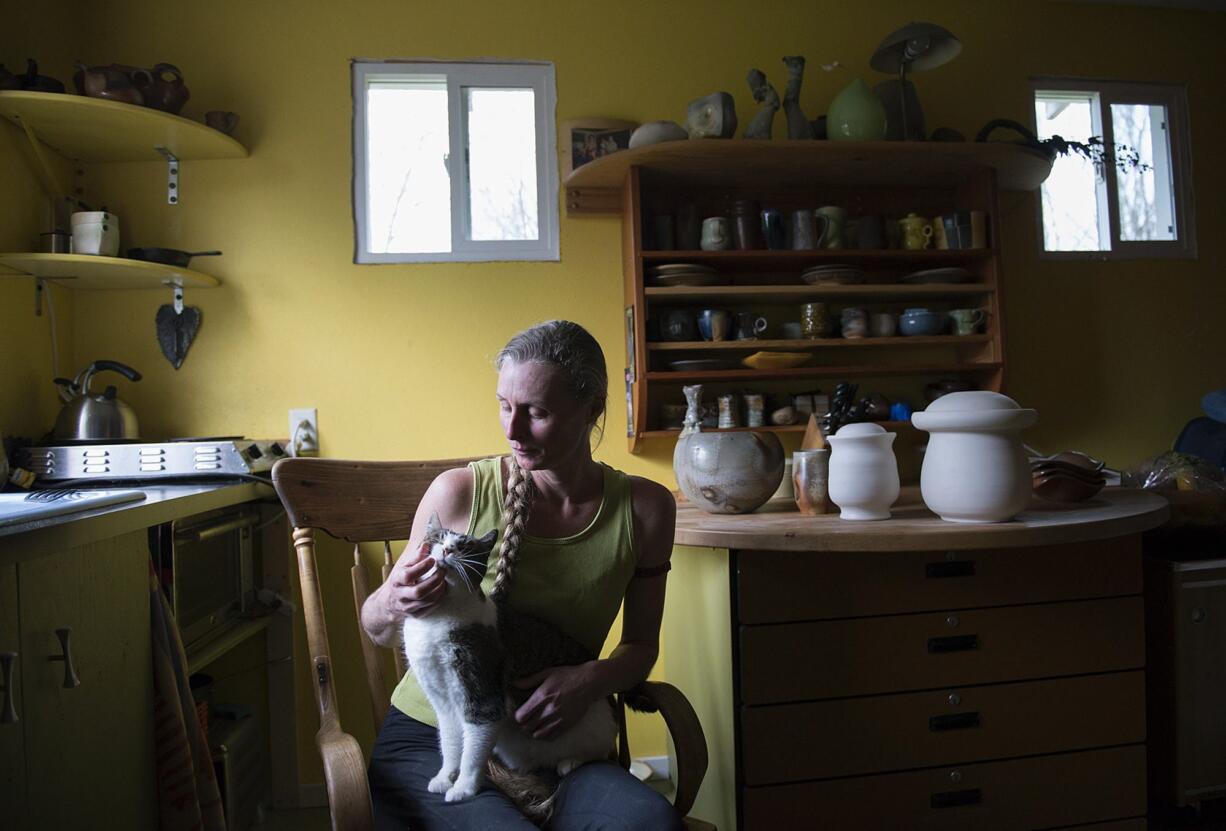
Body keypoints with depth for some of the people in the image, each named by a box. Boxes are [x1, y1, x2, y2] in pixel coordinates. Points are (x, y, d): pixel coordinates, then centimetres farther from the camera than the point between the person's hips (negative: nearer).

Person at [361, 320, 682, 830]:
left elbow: (641, 644, 8)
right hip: (429, 740, -2)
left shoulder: (645, 509, -4)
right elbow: (377, 630, 3)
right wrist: (394, 604, -21)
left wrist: (592, 680, -14)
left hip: (547, 744, 2)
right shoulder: (459, 492, -9)